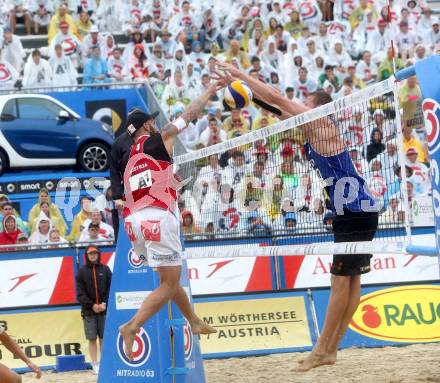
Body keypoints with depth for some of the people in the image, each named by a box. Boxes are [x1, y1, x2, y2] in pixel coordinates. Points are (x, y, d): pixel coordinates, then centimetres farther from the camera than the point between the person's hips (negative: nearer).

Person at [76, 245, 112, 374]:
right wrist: (92, 305, -10)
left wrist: (105, 303, -9)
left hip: (104, 309, 1)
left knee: (104, 337, 2)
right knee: (92, 338, 0)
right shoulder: (82, 272, 4)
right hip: (89, 311, -1)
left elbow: (111, 288, 3)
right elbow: (80, 293, 0)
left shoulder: (105, 269, 7)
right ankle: (95, 364, 2)